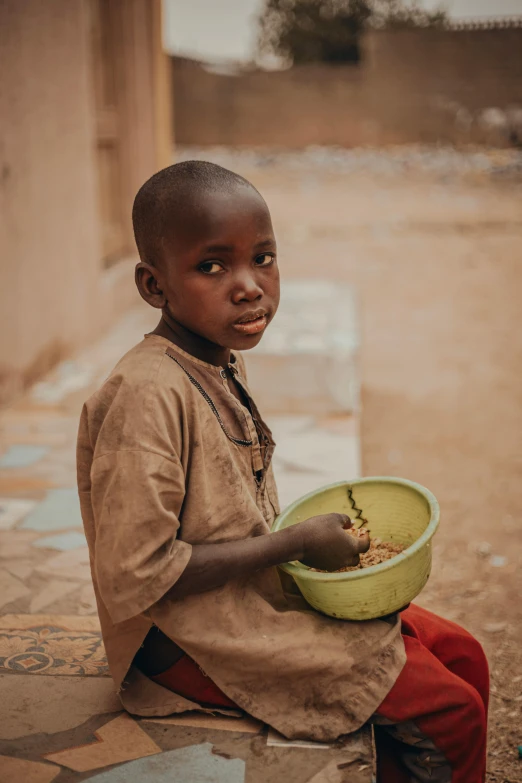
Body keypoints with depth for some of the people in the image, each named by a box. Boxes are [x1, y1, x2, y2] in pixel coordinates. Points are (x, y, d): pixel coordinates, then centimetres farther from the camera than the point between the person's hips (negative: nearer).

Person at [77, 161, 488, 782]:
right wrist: (295, 543, -21)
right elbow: (134, 577, -27)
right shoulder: (145, 394, -25)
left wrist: (313, 536, -3)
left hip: (265, 592, 9)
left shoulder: (224, 364, 3)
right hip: (200, 639, -9)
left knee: (462, 657, 11)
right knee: (450, 711, -8)